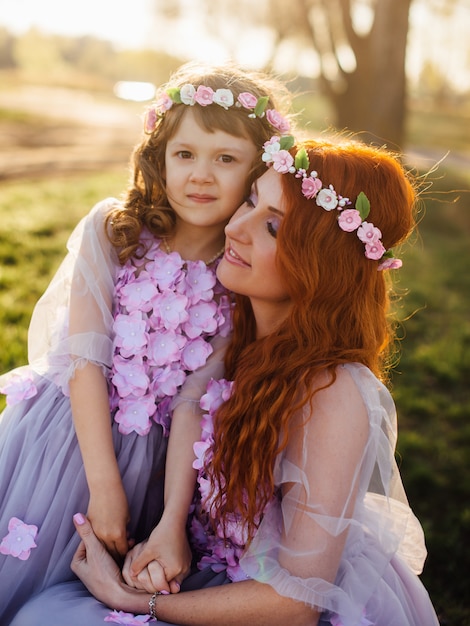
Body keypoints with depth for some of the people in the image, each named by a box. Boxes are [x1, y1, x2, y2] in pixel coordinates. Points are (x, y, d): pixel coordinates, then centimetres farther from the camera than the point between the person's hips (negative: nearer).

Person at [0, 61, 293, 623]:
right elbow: (86, 357, -14)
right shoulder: (111, 229, -11)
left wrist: (173, 522, -16)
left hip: (147, 454, 1)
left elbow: (194, 400, -10)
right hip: (64, 427, 0)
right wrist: (104, 486, -17)